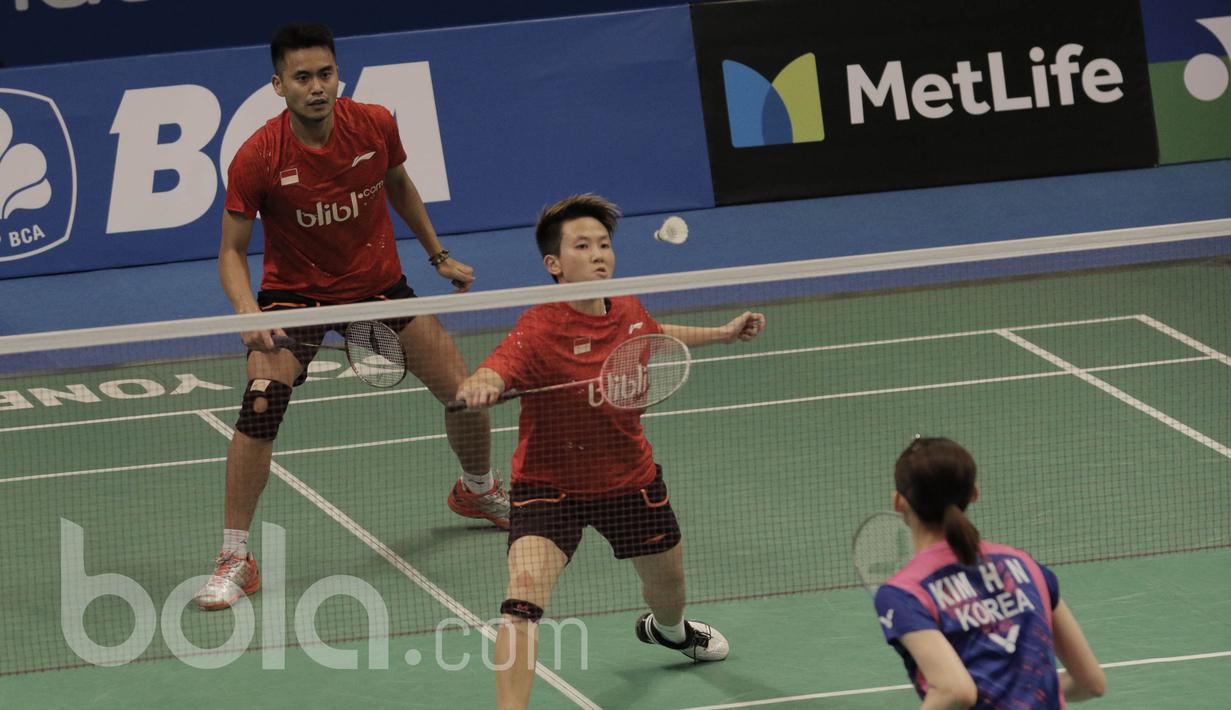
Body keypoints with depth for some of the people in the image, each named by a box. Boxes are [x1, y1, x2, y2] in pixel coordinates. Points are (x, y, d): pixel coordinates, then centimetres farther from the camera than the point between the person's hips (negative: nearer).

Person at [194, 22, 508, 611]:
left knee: (465, 392, 3)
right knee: (261, 403, -27)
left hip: (379, 285, 3)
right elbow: (232, 251, -15)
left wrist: (438, 256, 14)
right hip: (295, 292, -3)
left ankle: (477, 490, 39)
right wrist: (249, 315, -32)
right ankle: (234, 559, -15)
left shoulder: (375, 126, -15)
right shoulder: (257, 159, -24)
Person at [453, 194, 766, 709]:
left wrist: (724, 334, 21)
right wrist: (477, 389, -67)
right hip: (549, 484, -6)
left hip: (629, 478, 6)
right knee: (525, 592, -27)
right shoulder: (539, 330, -28)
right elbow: (491, 375, -45)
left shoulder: (628, 310, -8)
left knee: (667, 585, 26)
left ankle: (668, 629, 65)